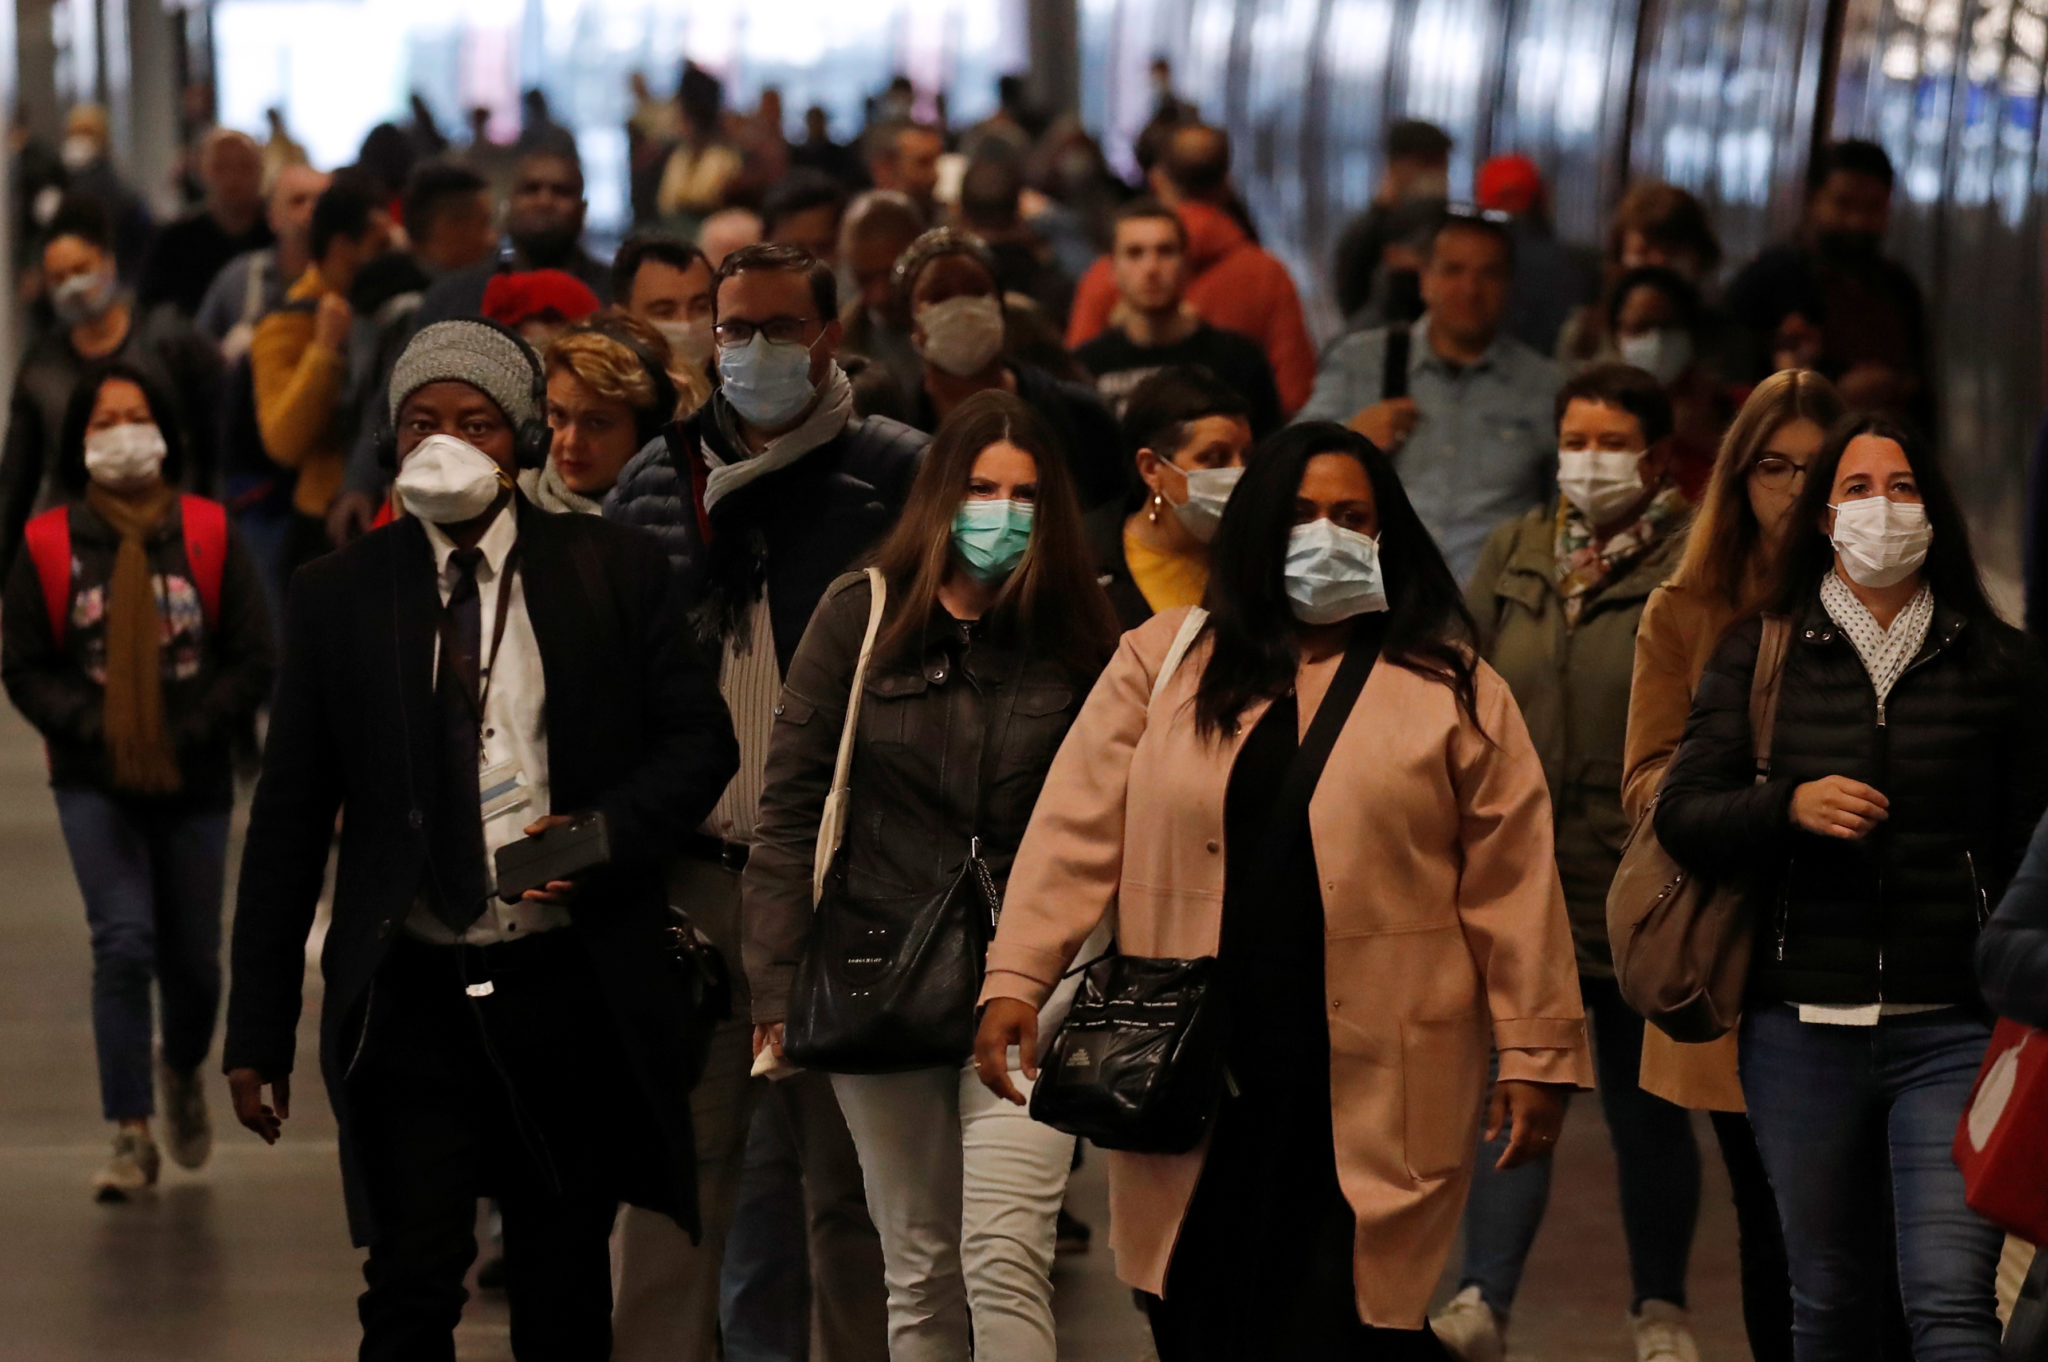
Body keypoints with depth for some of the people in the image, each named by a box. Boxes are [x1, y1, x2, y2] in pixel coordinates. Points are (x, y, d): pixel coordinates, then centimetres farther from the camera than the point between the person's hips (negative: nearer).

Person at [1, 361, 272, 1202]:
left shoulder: (207, 536, -1)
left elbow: (253, 660, 0)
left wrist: (190, 734, -12)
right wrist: (96, 729, -13)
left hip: (194, 784, 1)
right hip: (94, 785, -1)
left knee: (192, 957, 9)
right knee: (122, 945, -14)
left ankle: (184, 1072, 42)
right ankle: (131, 1138, -8)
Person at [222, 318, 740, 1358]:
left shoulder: (613, 573, 2)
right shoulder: (336, 597, 3)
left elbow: (700, 738, 8)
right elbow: (288, 821, 5)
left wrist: (607, 831, -14)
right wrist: (258, 1031, 2)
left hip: (569, 989, 0)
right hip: (409, 993, 0)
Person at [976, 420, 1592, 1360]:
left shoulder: (1449, 691, 6)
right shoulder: (1162, 665, 10)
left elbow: (1511, 885, 3)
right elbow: (1078, 830, 5)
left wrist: (1535, 1051, 0)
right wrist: (1016, 981, -5)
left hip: (1373, 1098, -2)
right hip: (1191, 1082, 2)